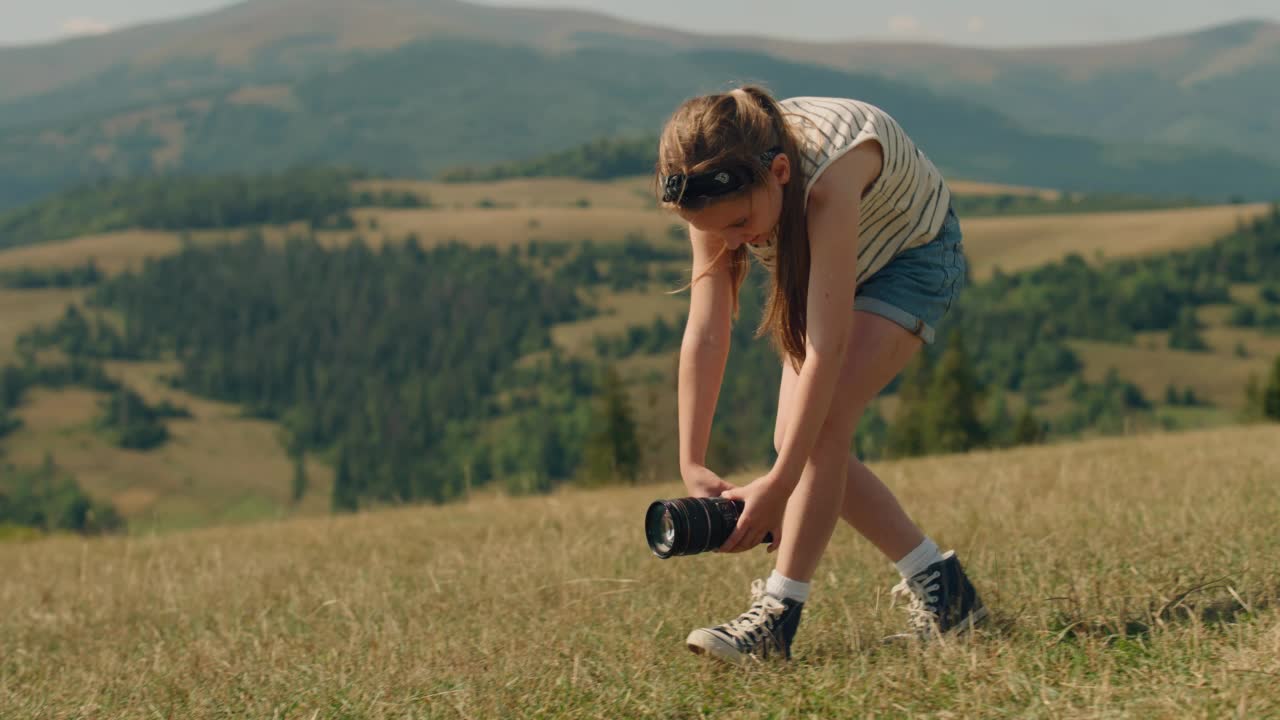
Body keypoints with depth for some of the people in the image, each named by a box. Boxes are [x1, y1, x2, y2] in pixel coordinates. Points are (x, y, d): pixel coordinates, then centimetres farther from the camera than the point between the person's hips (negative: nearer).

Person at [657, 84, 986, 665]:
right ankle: (939, 586, 7)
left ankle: (775, 616, -21)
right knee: (797, 435, -4)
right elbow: (705, 334, -24)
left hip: (913, 254, -7)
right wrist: (692, 463, -29)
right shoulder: (718, 190, -25)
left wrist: (779, 483, -45)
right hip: (834, 263, 7)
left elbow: (828, 345, -44)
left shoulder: (829, 171, -44)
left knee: (823, 421, -24)